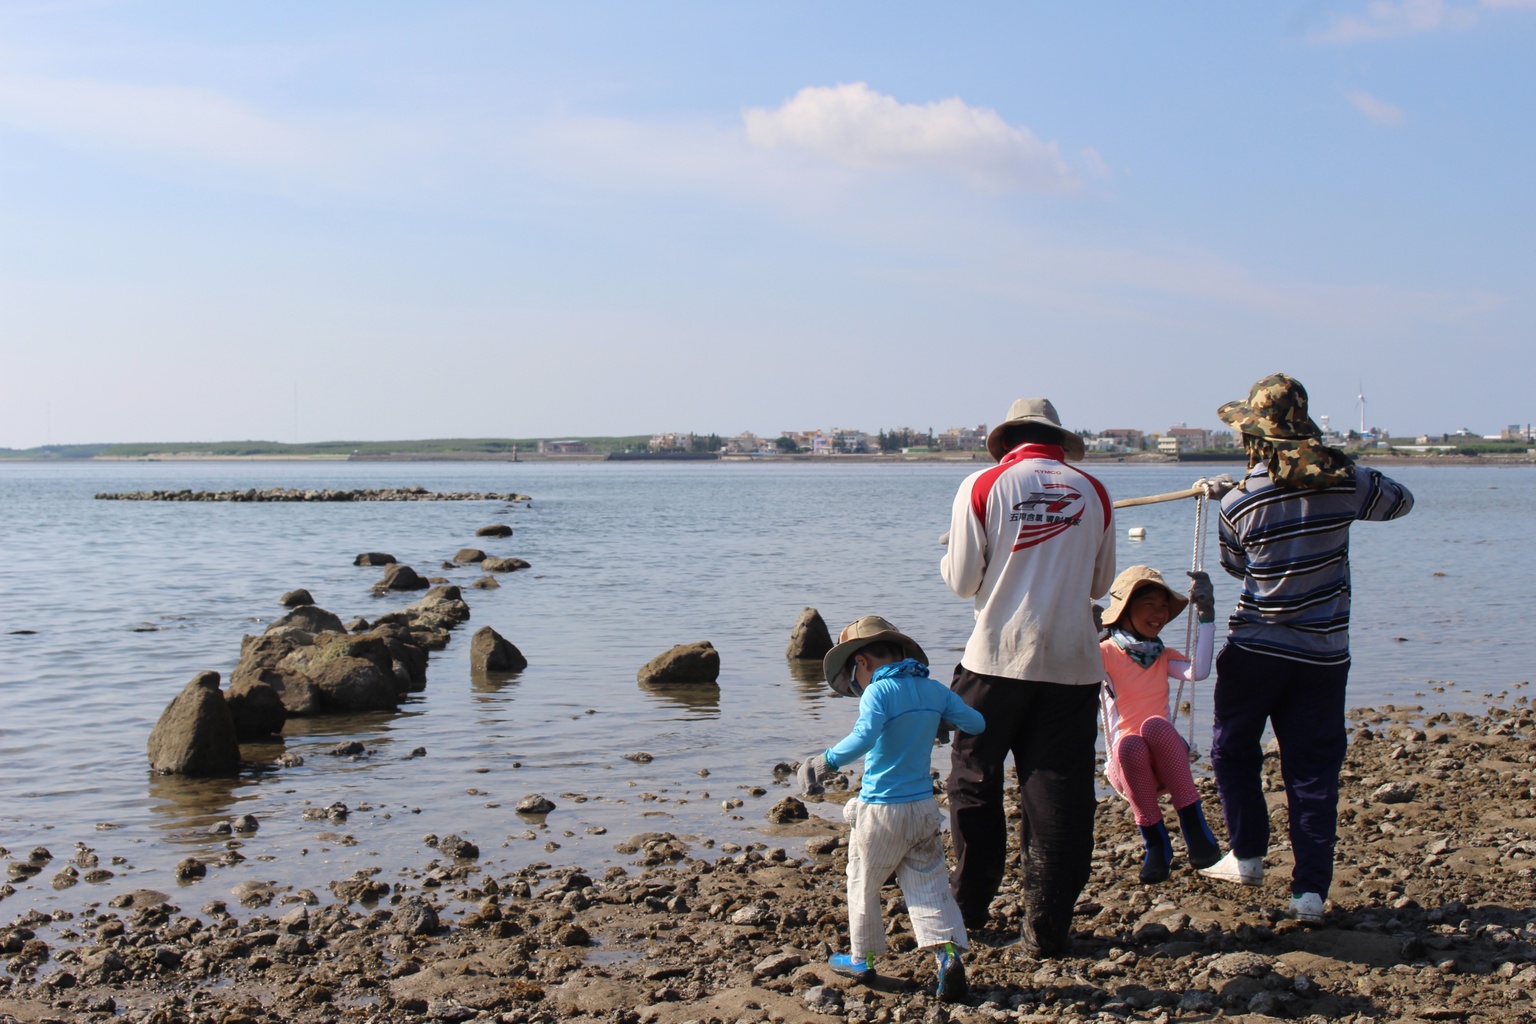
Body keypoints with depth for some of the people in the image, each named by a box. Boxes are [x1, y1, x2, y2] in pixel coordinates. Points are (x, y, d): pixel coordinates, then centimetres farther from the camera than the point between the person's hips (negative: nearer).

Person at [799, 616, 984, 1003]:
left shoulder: (878, 692, -16)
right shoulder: (934, 690, 3)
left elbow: (863, 738, -32)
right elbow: (976, 724, 11)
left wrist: (827, 761, -25)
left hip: (881, 811, -5)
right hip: (924, 807, 5)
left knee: (863, 885, 14)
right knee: (929, 886, 8)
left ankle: (862, 957, 26)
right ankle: (948, 952, -10)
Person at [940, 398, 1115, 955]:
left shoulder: (982, 487, -3)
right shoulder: (1093, 492, 5)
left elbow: (963, 581, -2)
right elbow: (1100, 583, 14)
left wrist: (950, 559, 19)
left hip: (998, 658, -2)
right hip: (1072, 664, 2)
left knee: (974, 783, 14)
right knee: (1059, 797, 6)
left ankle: (969, 906, 22)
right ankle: (1046, 926, 7)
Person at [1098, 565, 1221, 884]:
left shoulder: (1164, 656, 15)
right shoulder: (1105, 653, 2)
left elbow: (1198, 672, -7)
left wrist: (1206, 616, -7)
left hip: (1167, 759, 2)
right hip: (1128, 763, -2)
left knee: (1154, 725, -32)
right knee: (1129, 743, -38)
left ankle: (1194, 826, -28)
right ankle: (1155, 841, -22)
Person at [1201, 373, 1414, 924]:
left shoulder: (1239, 502, -9)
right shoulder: (1344, 482, -5)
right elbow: (1400, 500, 14)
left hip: (1254, 649, -2)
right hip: (1324, 652, 2)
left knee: (1233, 751, 18)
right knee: (1314, 767, 6)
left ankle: (1247, 856, 22)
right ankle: (1310, 889, 4)